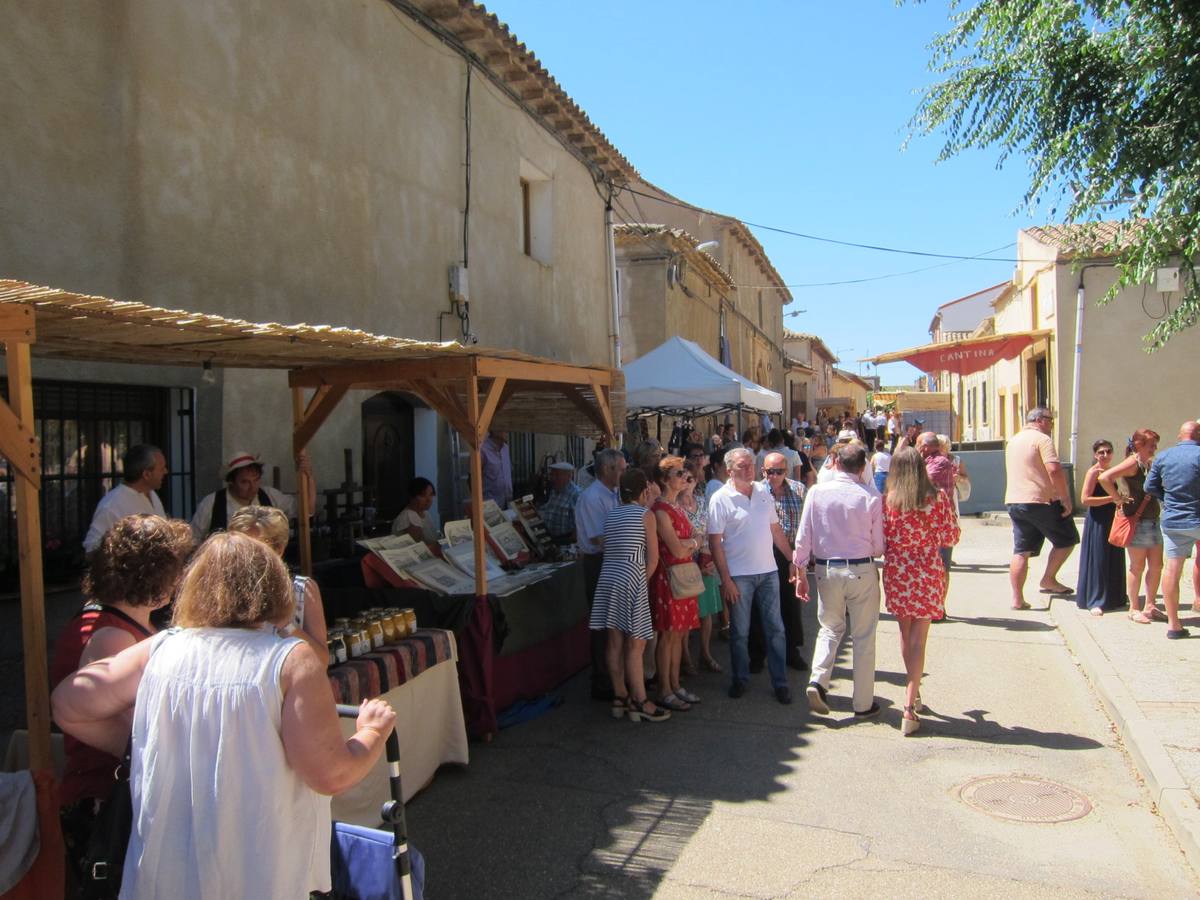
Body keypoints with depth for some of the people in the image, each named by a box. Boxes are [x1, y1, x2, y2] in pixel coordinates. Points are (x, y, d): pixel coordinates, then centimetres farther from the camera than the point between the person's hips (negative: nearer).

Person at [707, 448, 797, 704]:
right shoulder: (721, 499, -9)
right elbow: (715, 542, -11)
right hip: (739, 575, -4)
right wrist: (725, 580, -14)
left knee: (775, 628, 7)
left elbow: (775, 529, 15)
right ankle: (740, 679, 24)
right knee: (739, 632, 7)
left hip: (768, 571, 4)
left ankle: (780, 682, 18)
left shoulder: (763, 492, 7)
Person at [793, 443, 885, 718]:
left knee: (830, 628, 19)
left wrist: (801, 571, 5)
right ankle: (863, 703, 18)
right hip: (862, 571, -2)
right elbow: (878, 546, -3)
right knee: (863, 637, 10)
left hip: (827, 570, 2)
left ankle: (818, 680, -2)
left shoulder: (817, 492, -5)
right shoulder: (871, 498, -9)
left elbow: (804, 536, -3)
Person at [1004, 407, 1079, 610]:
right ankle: (1048, 580, 12)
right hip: (1041, 501, -7)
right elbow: (1054, 471, -20)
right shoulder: (1042, 439, -8)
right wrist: (1065, 498, -14)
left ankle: (1017, 598, 2)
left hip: (1014, 502, 7)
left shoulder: (1013, 440, 18)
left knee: (1021, 551, 5)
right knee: (1067, 539, 13)